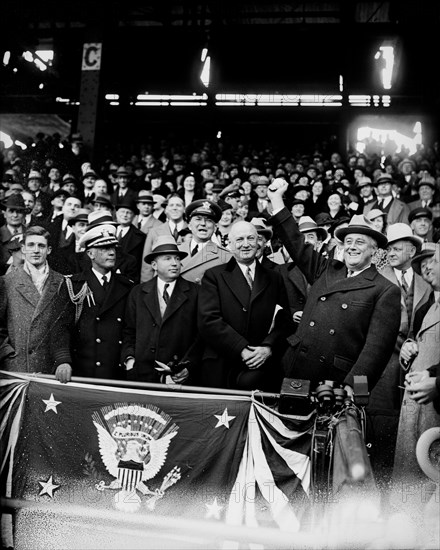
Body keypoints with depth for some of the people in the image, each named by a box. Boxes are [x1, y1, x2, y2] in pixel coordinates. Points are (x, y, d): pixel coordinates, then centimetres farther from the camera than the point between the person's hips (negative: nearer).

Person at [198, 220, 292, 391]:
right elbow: (208, 321, -5)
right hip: (221, 366, -1)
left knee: (250, 381, -27)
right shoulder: (214, 276, 6)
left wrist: (268, 347, -10)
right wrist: (242, 350, -14)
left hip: (263, 364, 2)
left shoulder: (274, 278, 14)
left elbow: (285, 321, 9)